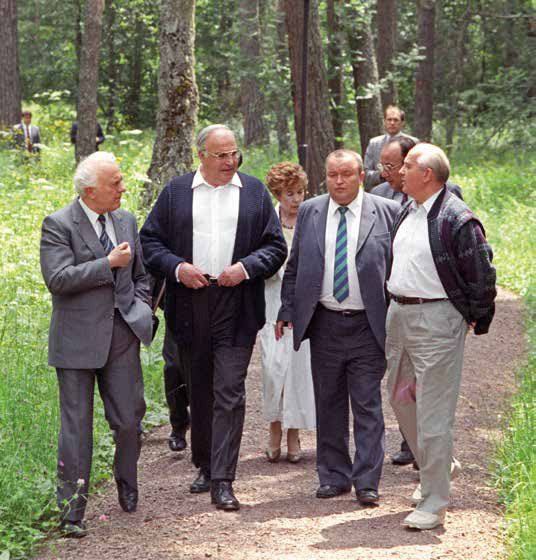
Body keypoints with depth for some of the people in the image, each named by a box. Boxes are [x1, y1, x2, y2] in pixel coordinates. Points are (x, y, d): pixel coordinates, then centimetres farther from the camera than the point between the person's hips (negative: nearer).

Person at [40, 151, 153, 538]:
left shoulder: (126, 221, 11)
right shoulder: (58, 224, -7)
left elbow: (140, 274, 21)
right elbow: (58, 279, -18)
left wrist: (139, 312, 6)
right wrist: (108, 264, -17)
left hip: (122, 334, 4)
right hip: (78, 337, -4)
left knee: (129, 418, 5)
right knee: (76, 424, -1)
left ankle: (126, 481, 33)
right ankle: (72, 508, 6)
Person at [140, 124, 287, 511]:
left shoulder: (255, 191, 6)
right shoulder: (176, 191, 6)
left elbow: (276, 246, 7)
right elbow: (150, 241, 7)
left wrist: (246, 267, -11)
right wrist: (177, 267, -10)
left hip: (237, 307, -2)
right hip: (190, 305, 2)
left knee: (229, 392, -8)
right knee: (199, 390, 13)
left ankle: (223, 480, -8)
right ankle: (205, 466, 28)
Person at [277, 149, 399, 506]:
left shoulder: (387, 212, -1)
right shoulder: (309, 212, 8)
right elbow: (294, 267, 13)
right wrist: (287, 311, 6)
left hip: (367, 326, -3)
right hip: (324, 325, 3)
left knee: (368, 406, -1)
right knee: (329, 405, 10)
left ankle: (366, 481, 5)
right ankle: (334, 476, 20)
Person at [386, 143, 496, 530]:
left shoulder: (458, 219, -16)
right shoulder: (407, 213, 10)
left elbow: (482, 276, -12)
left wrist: (475, 319, -4)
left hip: (437, 320, -9)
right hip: (398, 313, 9)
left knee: (433, 411, -6)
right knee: (400, 398, 18)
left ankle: (434, 503, 2)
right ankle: (438, 466, 39)